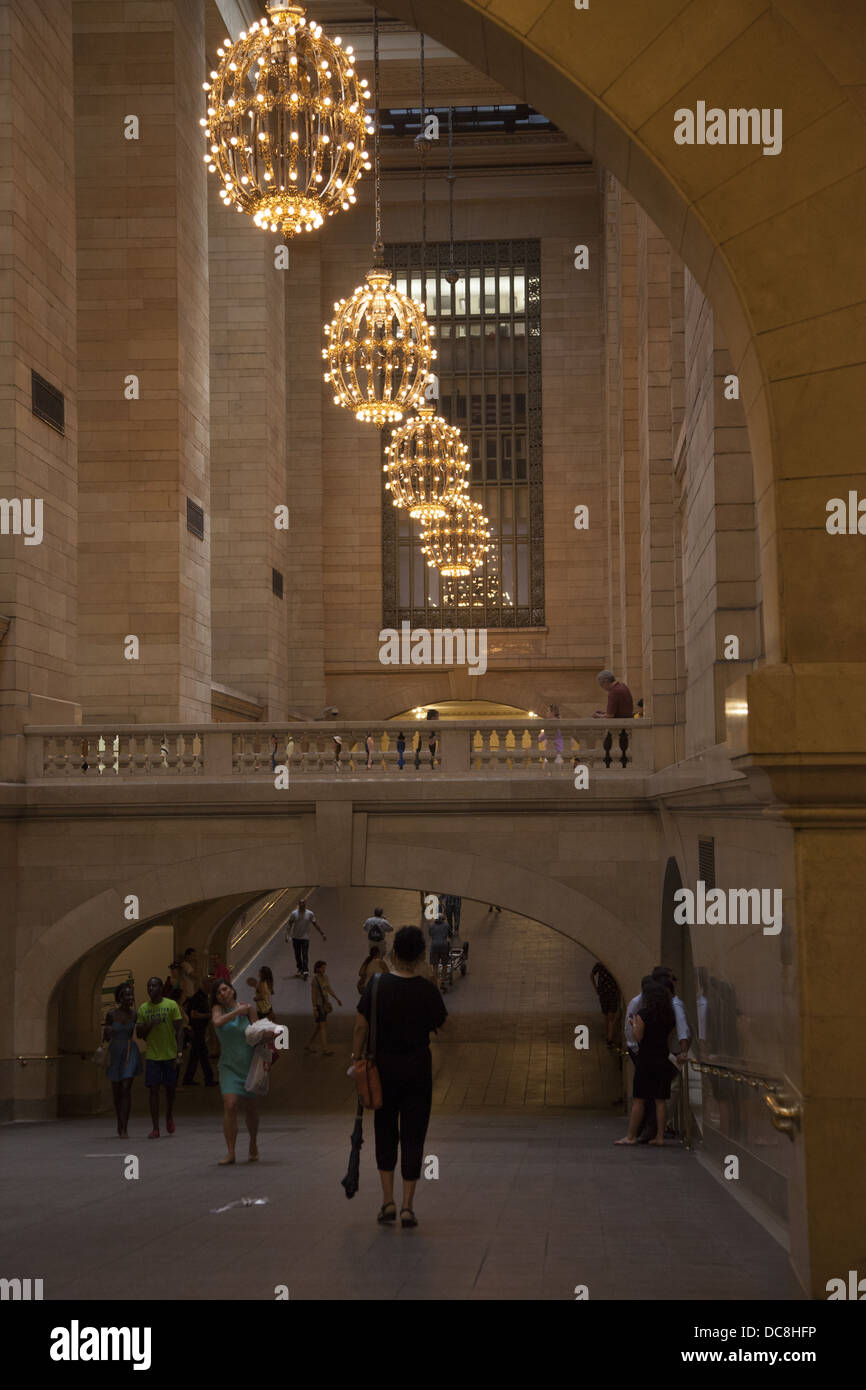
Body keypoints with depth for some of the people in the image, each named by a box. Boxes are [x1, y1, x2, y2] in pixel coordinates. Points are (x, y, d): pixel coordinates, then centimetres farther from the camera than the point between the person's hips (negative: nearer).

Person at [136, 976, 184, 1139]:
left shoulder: (171, 1005, -2)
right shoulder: (143, 1009, 5)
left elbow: (179, 1030, -3)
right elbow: (139, 1033, 7)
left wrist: (179, 1053, -10)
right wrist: (149, 1025, -13)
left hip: (170, 1055, -1)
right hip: (152, 1056, 1)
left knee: (170, 1088, 8)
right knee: (153, 1090, -4)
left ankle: (169, 1116, 36)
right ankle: (155, 1128, -2)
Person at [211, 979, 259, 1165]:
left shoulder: (248, 1008, -1)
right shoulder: (218, 1009, 1)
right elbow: (217, 1022, -21)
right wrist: (237, 1011, -16)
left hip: (249, 1064, 1)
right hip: (229, 1065, 0)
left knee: (251, 1107, 9)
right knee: (229, 1106, -15)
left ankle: (253, 1144, 33)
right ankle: (230, 1152, -13)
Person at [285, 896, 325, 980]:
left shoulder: (310, 914, -3)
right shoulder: (294, 914, -4)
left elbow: (316, 925, 6)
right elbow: (289, 924, 0)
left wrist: (322, 934, 7)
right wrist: (287, 934, -12)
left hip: (305, 938, -1)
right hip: (295, 937, 2)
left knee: (305, 955, -11)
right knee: (297, 955, 10)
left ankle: (305, 971, -15)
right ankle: (300, 969, 27)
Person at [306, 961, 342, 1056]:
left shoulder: (325, 977, 7)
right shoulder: (315, 979, -16)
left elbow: (329, 989, 18)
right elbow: (313, 994, -16)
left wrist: (337, 999, 18)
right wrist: (314, 1009, -18)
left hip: (325, 1004, 8)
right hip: (318, 1004, -8)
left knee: (319, 1026, 14)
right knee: (324, 1025, -11)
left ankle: (309, 1045, 25)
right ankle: (325, 1049, -10)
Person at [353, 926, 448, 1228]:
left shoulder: (377, 985, -7)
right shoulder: (427, 990, -8)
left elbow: (361, 1027, -6)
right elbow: (439, 1025, 5)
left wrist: (356, 1058, 4)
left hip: (384, 1067, 1)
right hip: (417, 1069, -1)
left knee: (385, 1132, 15)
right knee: (413, 1136, 4)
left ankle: (388, 1202, 11)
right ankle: (408, 1207, 0)